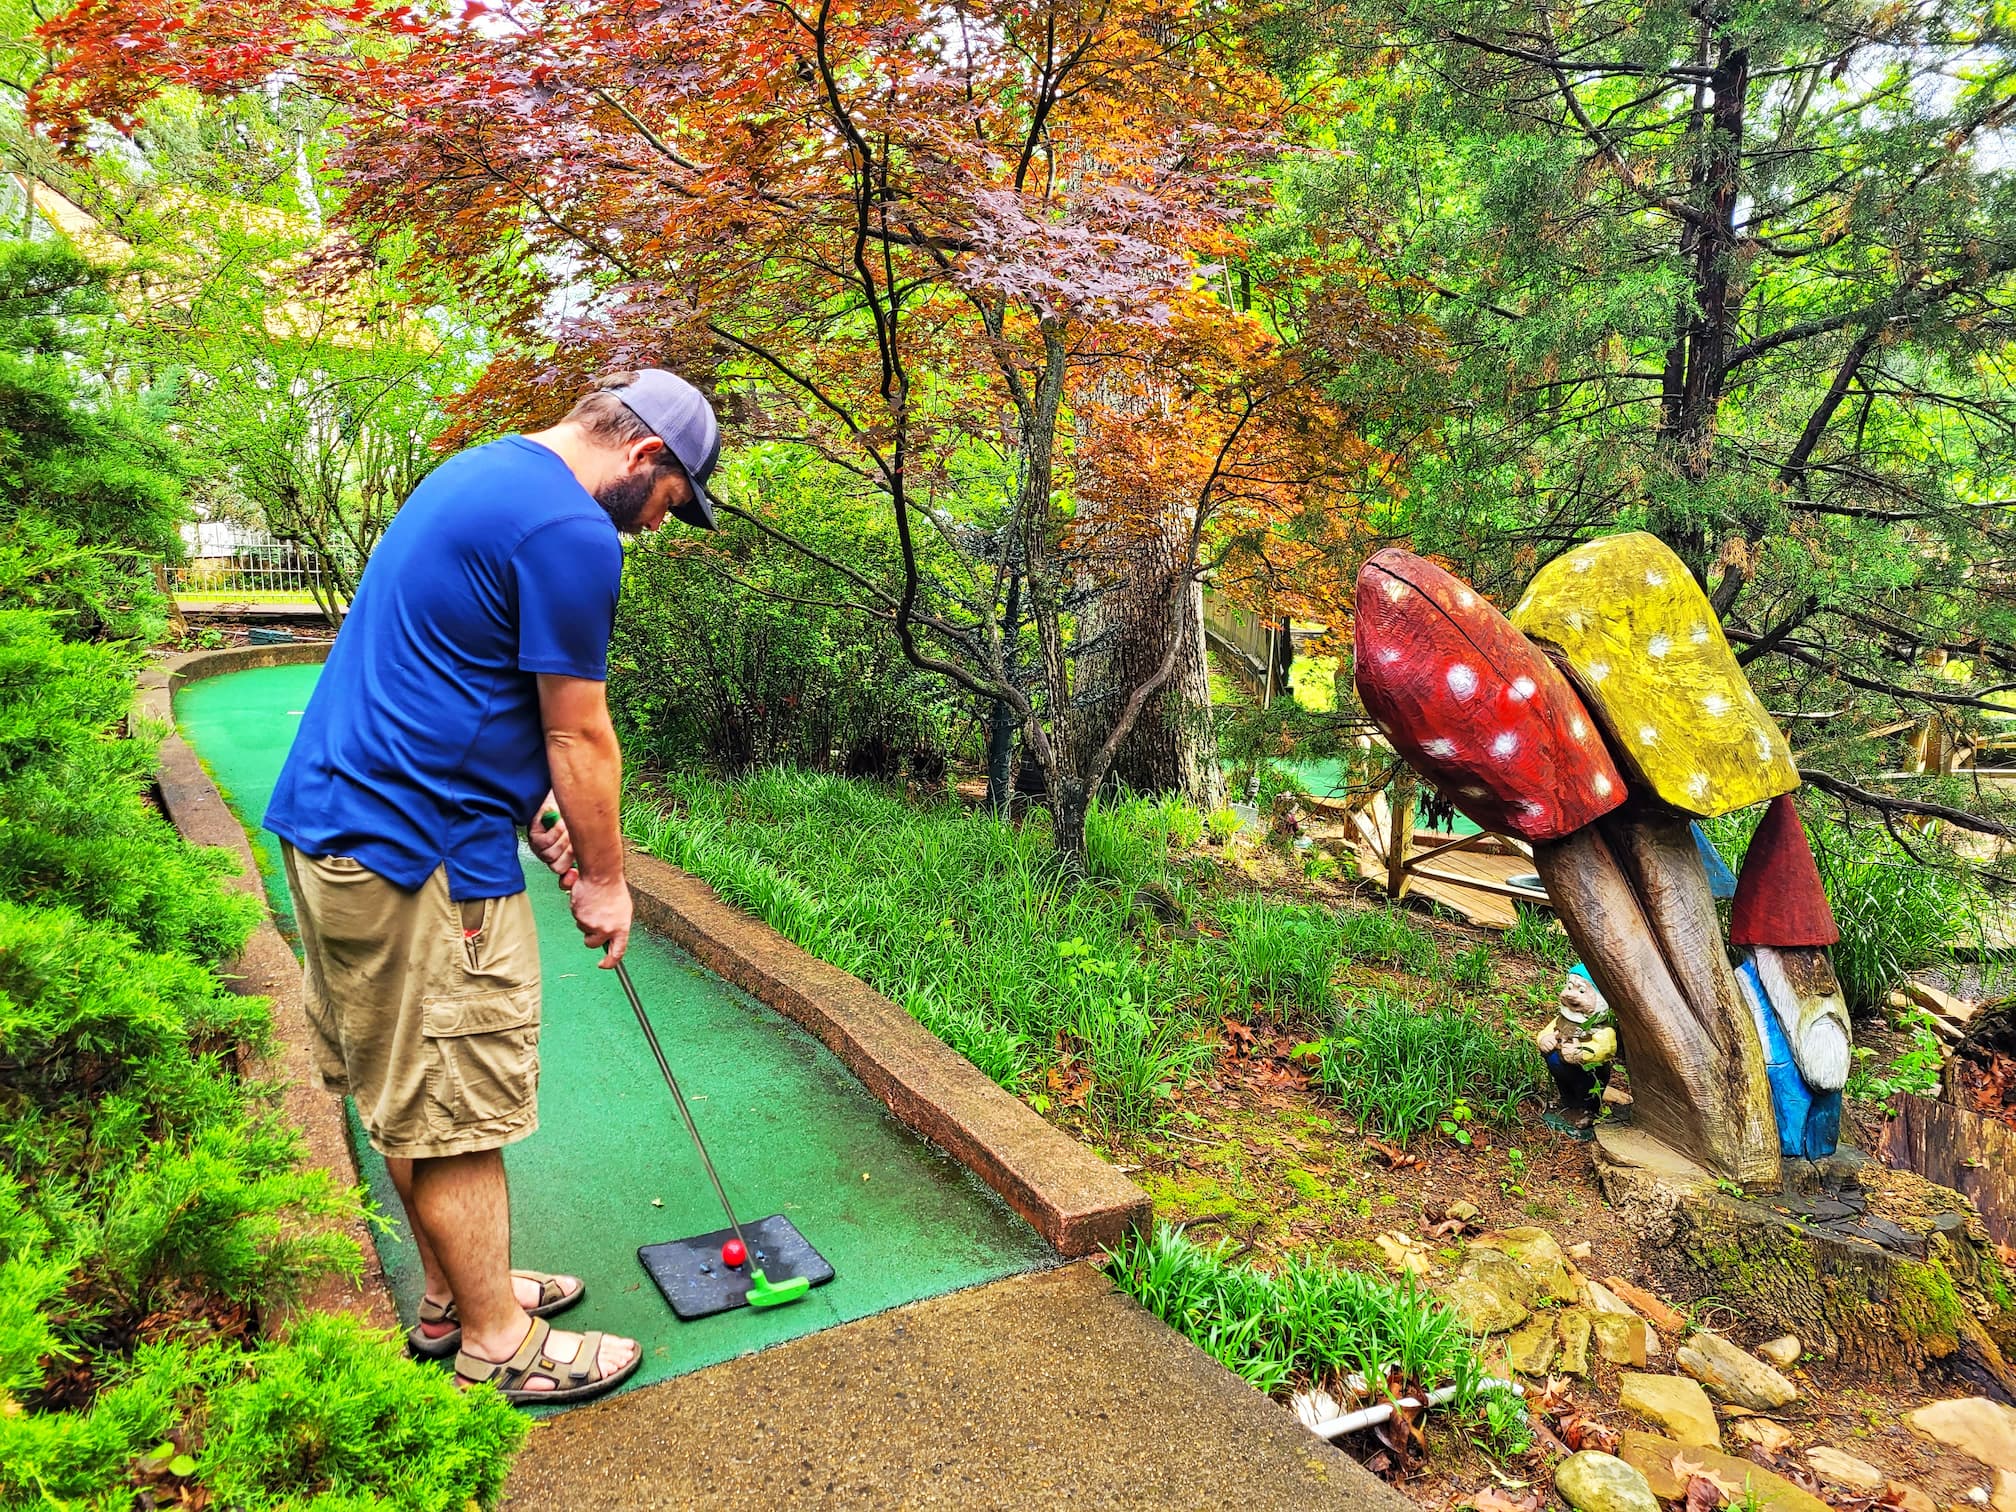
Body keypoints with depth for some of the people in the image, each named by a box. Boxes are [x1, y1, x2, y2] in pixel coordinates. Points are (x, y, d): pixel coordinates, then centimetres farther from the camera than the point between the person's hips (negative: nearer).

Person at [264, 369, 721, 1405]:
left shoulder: (473, 473, 15)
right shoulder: (572, 532, -18)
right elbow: (580, 739, -13)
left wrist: (535, 809, 16)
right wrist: (606, 879, 0)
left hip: (327, 818, 11)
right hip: (416, 855, -11)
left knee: (410, 1101, 19)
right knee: (456, 1112, 4)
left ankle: (456, 1296, 35)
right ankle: (496, 1342, 20)